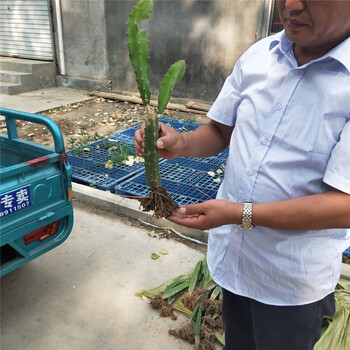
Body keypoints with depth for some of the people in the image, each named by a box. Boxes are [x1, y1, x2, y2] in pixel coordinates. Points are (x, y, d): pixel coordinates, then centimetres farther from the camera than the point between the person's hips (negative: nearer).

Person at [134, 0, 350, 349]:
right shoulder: (258, 55, -4)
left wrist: (240, 213, -29)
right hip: (232, 255, 5)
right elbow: (220, 131, 5)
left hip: (292, 281, -4)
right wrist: (181, 143, -16)